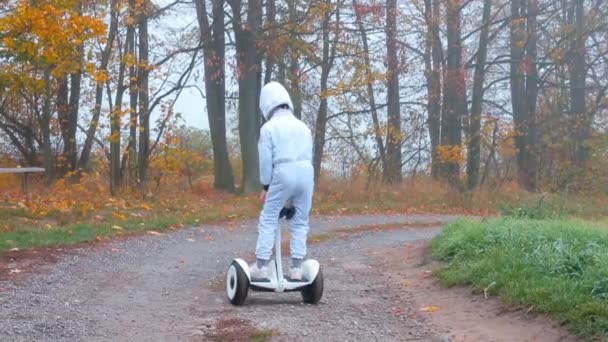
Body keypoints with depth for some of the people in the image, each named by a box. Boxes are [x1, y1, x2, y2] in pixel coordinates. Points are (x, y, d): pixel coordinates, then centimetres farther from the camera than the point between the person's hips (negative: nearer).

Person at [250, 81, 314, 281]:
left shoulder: (268, 127, 3)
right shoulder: (302, 126, 18)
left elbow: (266, 160, 0)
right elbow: (309, 157, 16)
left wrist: (266, 186, 10)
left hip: (282, 175, -5)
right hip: (306, 174, 5)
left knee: (268, 220, 3)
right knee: (300, 223, 10)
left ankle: (261, 266, -2)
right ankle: (296, 267, 8)